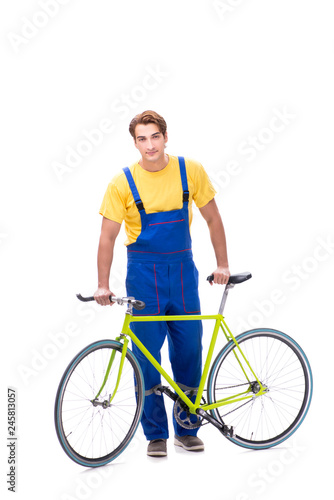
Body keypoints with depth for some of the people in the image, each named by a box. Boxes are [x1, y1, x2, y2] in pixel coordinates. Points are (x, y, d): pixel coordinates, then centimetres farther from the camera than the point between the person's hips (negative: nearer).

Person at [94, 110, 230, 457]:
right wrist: (103, 286, -10)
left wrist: (222, 265, 2)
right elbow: (108, 237, -5)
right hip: (143, 274, -1)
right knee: (147, 355, 1)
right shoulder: (123, 183, -7)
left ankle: (187, 429, 21)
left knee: (189, 350, 6)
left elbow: (212, 219, 6)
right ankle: (156, 434, 15)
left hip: (183, 270, 2)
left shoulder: (190, 171, -3)